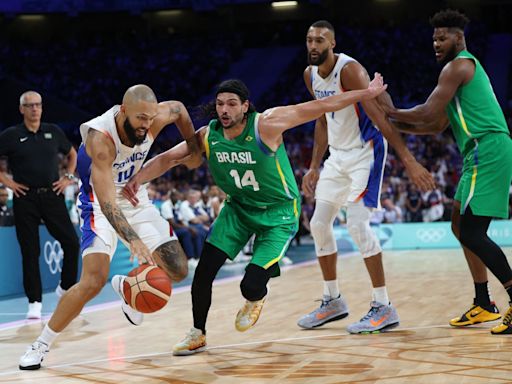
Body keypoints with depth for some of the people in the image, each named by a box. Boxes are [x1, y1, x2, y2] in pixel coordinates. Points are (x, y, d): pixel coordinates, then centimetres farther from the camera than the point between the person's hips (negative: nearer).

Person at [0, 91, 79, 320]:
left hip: (52, 195, 3)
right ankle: (34, 302, 7)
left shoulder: (53, 132, 8)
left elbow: (72, 154, 23)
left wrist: (68, 177, 10)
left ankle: (66, 288, 20)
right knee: (30, 251, 0)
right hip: (25, 198, -3)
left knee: (71, 242, -2)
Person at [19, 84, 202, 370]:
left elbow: (179, 108, 7)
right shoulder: (101, 137, -35)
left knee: (178, 270, -2)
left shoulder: (153, 119, -19)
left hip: (136, 196, 6)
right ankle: (41, 346, -7)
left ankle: (126, 286, 29)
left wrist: (194, 149, 12)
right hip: (99, 203, -6)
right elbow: (107, 202, -41)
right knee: (94, 280, -24)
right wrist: (133, 239, -53)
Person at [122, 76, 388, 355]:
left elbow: (319, 107, -21)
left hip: (278, 214, -4)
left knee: (251, 286, -15)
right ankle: (197, 335, 13)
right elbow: (167, 158, -5)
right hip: (238, 208, 5)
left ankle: (256, 299, 25)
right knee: (204, 269, -9)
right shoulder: (208, 136, -11)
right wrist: (137, 180, -23)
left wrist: (367, 93, -17)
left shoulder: (265, 125, -25)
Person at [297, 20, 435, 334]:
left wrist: (409, 160, -35)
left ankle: (383, 308, -10)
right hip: (338, 155, 8)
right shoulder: (311, 75, 4)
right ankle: (333, 301, 22)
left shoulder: (349, 70, -22)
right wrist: (314, 167, 15)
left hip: (365, 151, -8)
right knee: (320, 224, 7)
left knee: (357, 224, -18)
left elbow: (379, 116, -29)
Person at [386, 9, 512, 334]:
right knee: (463, 226, 15)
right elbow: (437, 126, 26)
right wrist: (396, 124, 19)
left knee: (471, 232, -14)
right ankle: (484, 305, 18)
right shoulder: (468, 67, 26)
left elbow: (428, 114, -14)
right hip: (485, 153, 11)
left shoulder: (458, 66, -6)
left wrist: (392, 113, 2)